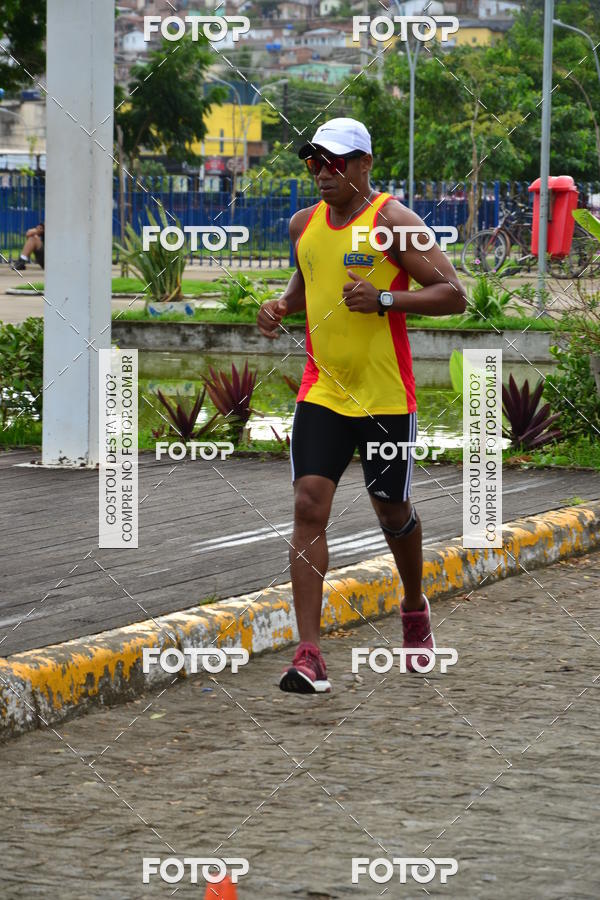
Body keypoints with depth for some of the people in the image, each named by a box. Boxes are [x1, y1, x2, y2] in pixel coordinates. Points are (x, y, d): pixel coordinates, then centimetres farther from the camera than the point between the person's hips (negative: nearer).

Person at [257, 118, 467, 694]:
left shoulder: (392, 221, -9)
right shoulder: (304, 225, 8)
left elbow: (453, 294, -12)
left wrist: (384, 298, -23)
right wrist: (282, 306, 7)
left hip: (386, 396, -3)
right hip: (321, 392, 4)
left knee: (392, 511, 11)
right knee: (309, 505, -12)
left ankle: (414, 608, 42)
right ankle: (309, 653, -14)